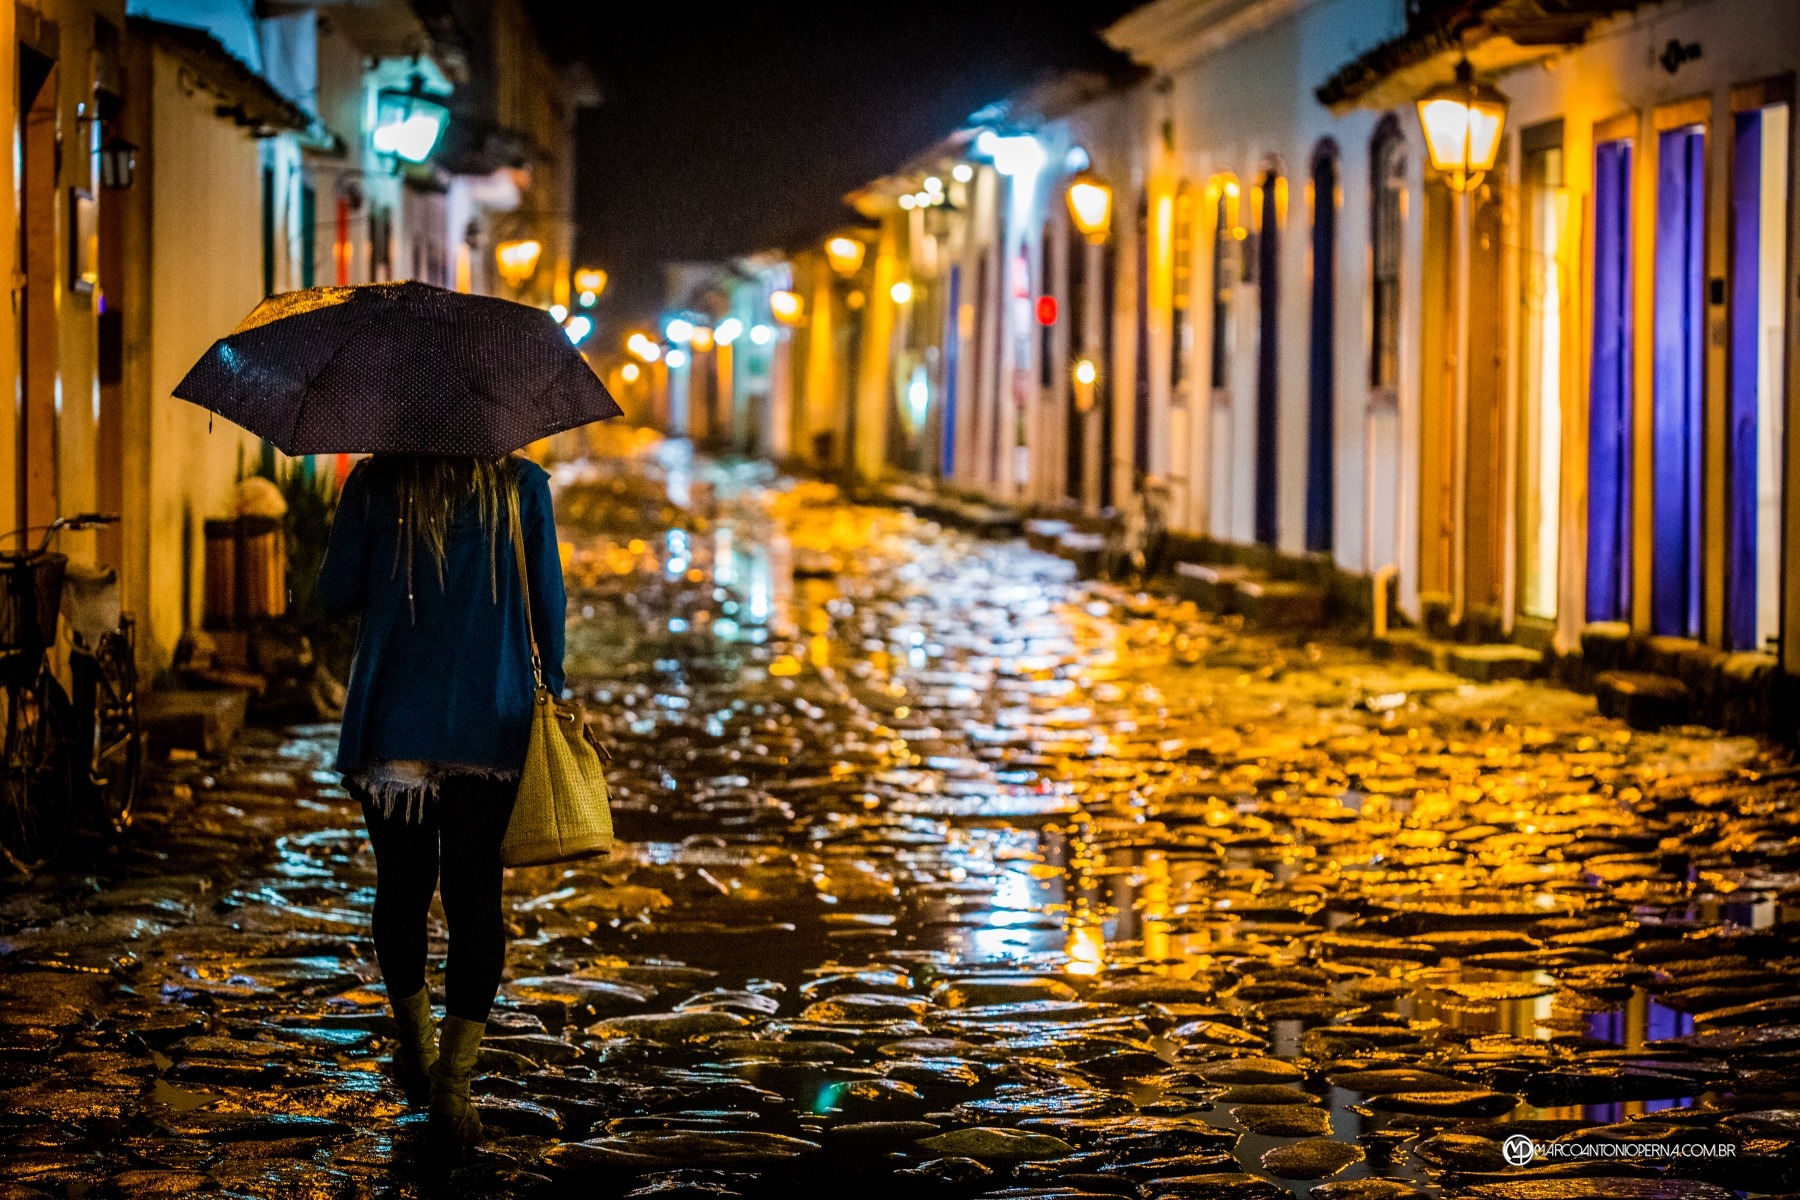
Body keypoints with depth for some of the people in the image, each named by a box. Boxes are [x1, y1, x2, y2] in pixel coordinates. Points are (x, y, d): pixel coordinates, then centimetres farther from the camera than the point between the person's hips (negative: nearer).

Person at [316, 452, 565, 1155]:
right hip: (492, 725, 0)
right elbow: (547, 597, 2)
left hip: (392, 722, 1)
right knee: (474, 892, 1)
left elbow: (334, 595, -1)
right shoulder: (522, 487, -1)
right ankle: (453, 1076, -10)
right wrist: (551, 683, 16)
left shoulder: (373, 486, -3)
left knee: (403, 884, 16)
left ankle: (416, 1049, 30)